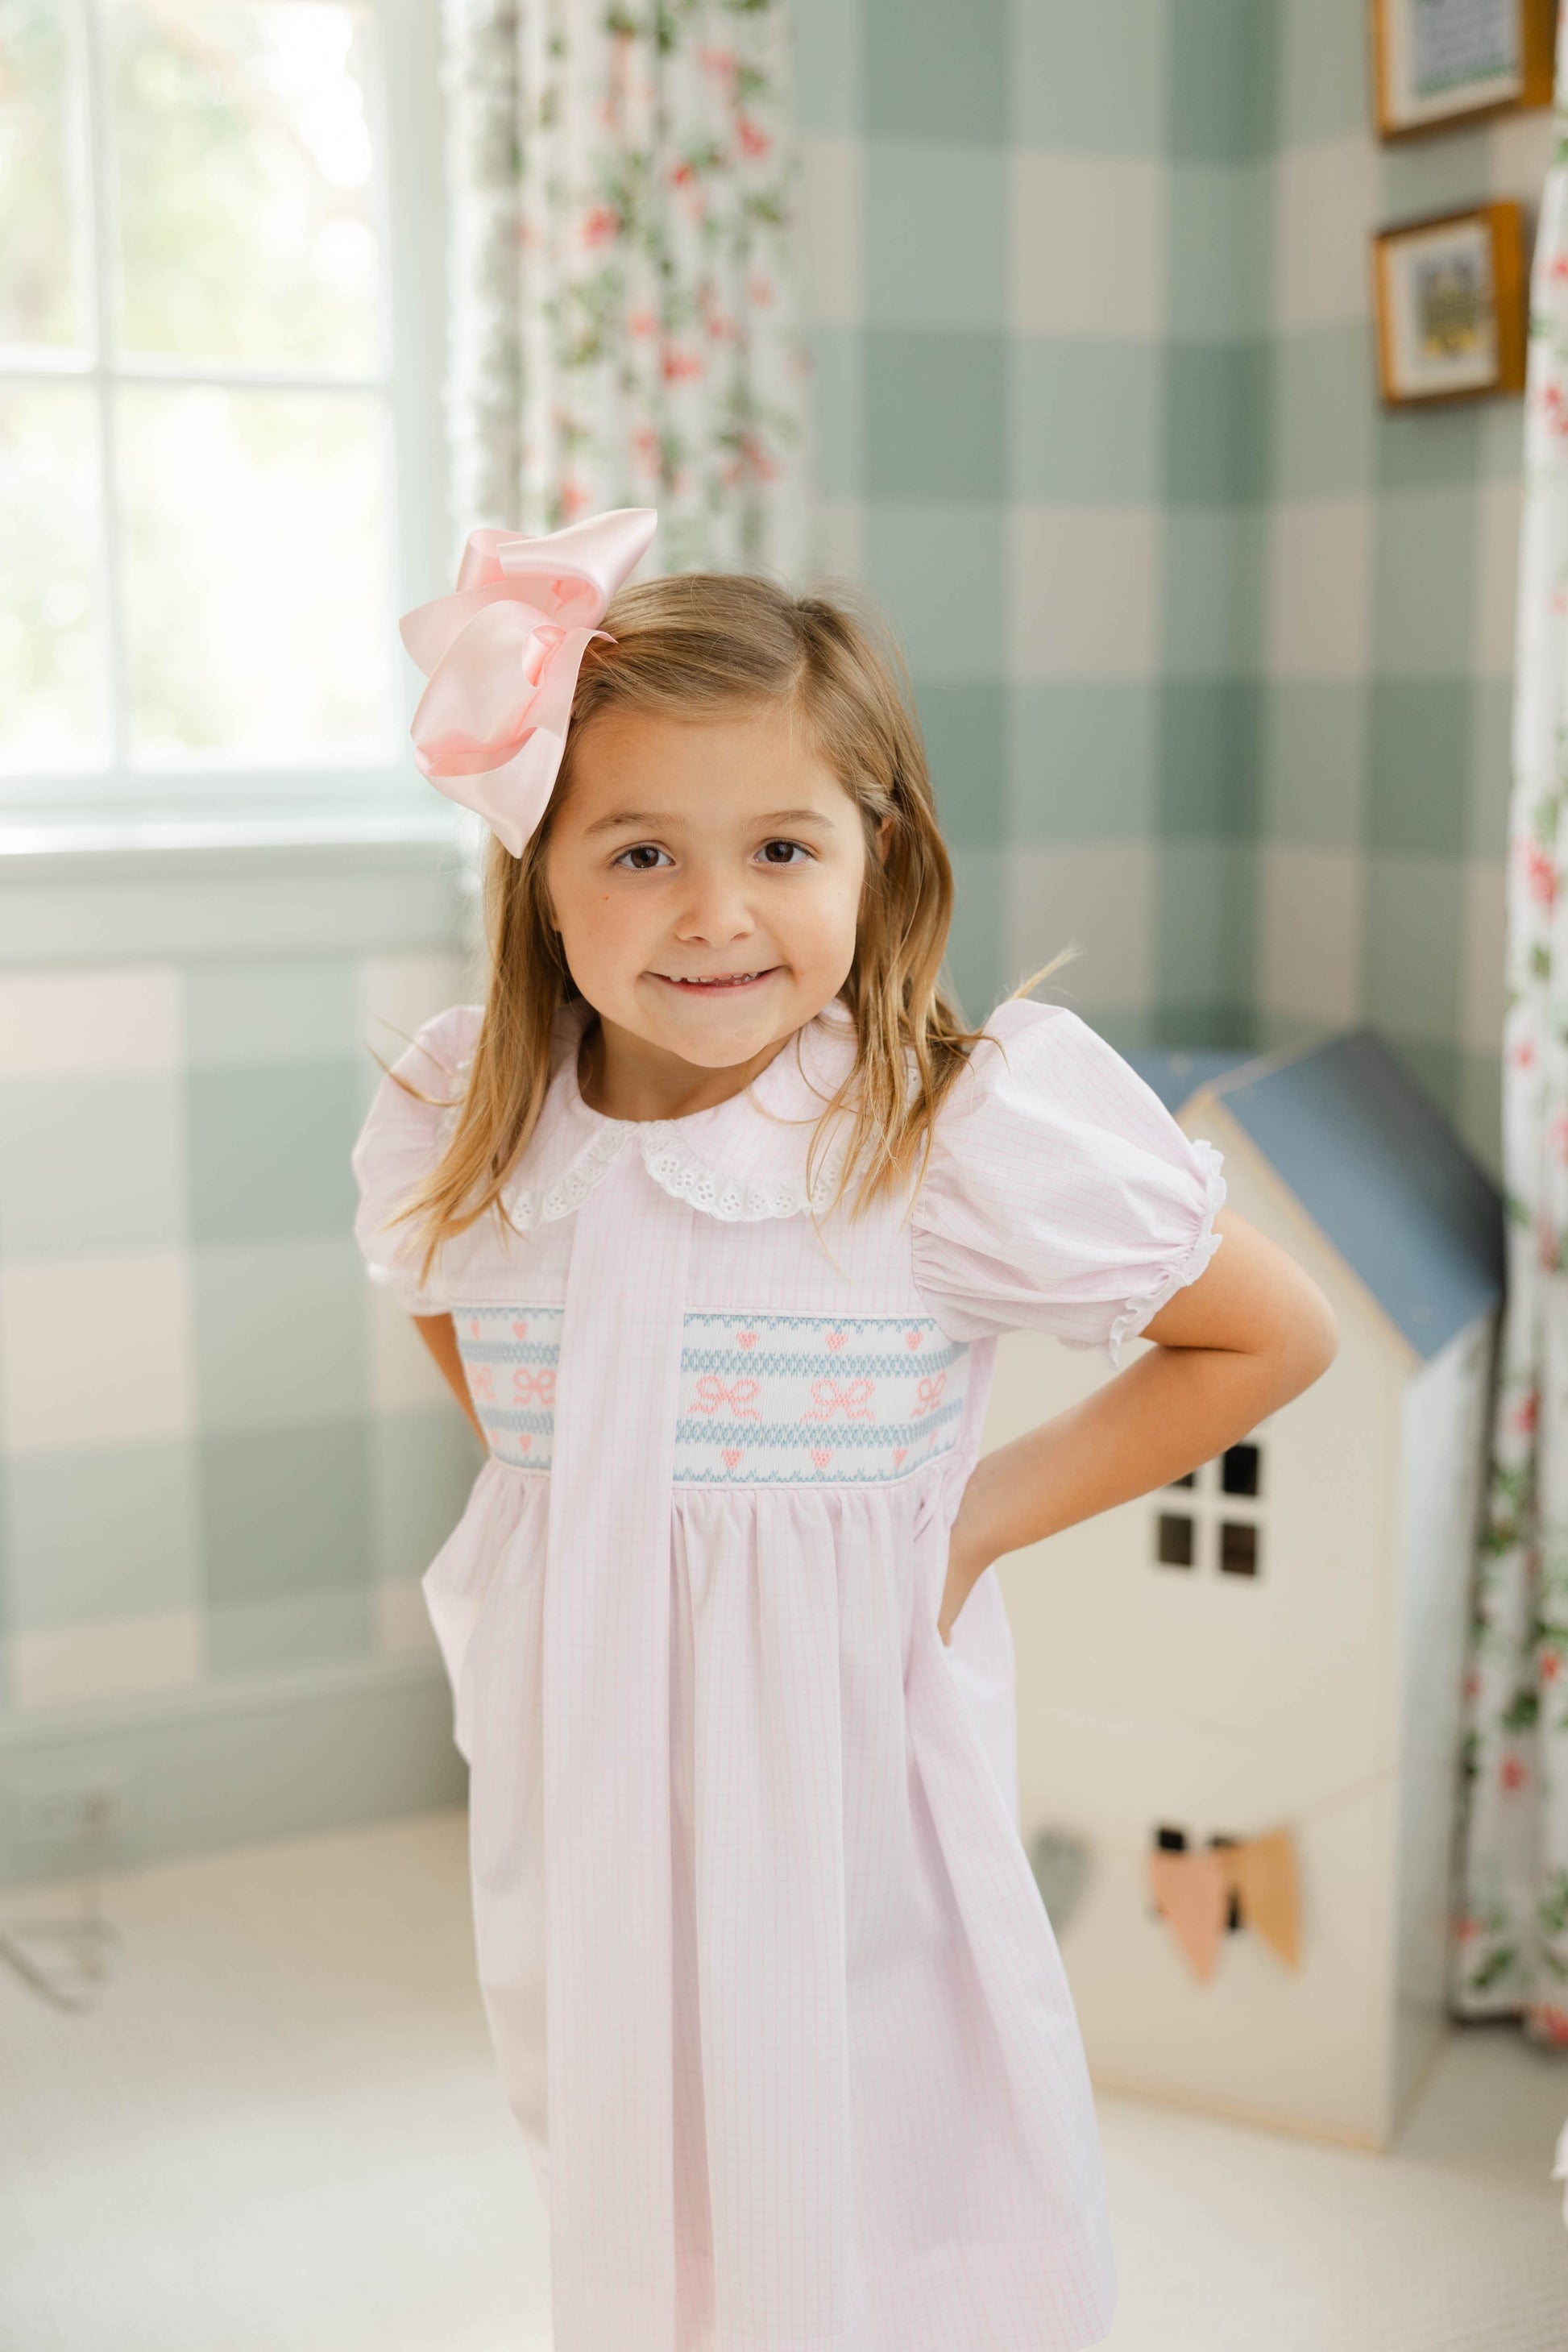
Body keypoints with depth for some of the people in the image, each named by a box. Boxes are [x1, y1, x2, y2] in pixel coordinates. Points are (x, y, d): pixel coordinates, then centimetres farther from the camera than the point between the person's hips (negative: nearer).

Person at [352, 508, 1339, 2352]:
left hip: (846, 1771, -3)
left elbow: (1273, 1338, -6)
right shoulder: (459, 1135, -6)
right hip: (582, 1771, 4)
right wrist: (565, 1496, 3)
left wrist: (977, 1516, -11)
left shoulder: (971, 1135, -18)